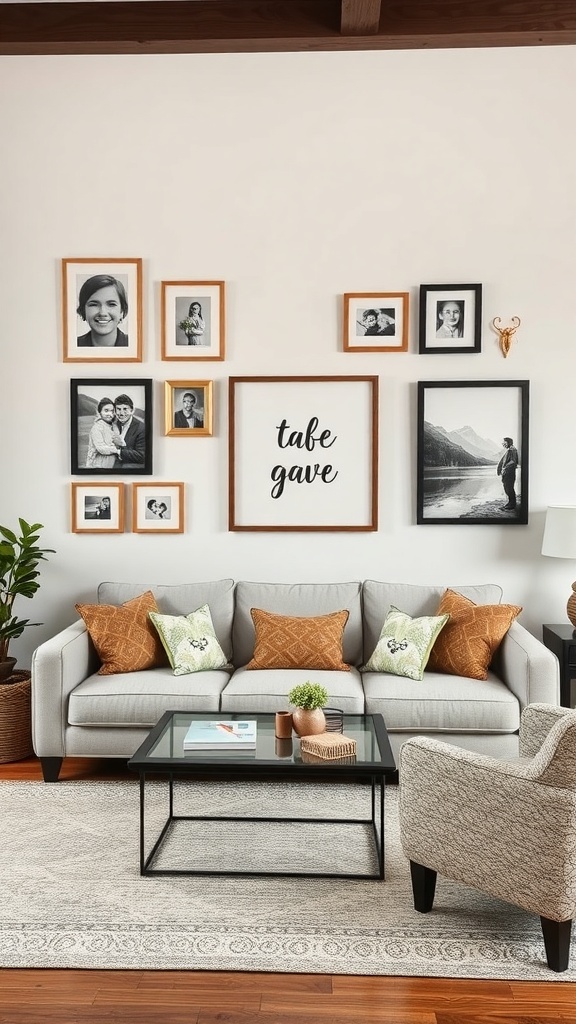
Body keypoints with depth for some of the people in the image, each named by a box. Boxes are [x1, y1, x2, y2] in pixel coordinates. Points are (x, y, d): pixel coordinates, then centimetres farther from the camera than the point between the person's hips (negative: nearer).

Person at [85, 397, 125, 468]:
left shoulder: (115, 426, 5)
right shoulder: (96, 427, -12)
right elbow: (101, 449, -20)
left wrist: (121, 443, -21)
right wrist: (117, 449, -11)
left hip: (112, 465, 6)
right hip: (99, 466, -6)